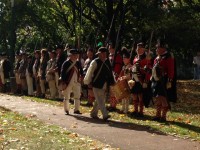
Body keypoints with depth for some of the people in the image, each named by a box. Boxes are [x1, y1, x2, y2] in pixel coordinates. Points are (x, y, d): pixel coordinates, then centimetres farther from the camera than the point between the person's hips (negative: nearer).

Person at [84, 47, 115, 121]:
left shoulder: (107, 61, 7)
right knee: (100, 101, -8)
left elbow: (110, 72, 13)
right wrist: (89, 82, -3)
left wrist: (112, 81, 8)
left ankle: (93, 113, 27)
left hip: (104, 85, 6)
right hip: (97, 85, -6)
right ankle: (105, 115, -12)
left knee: (99, 101, 14)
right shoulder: (95, 62, -10)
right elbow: (90, 72, -5)